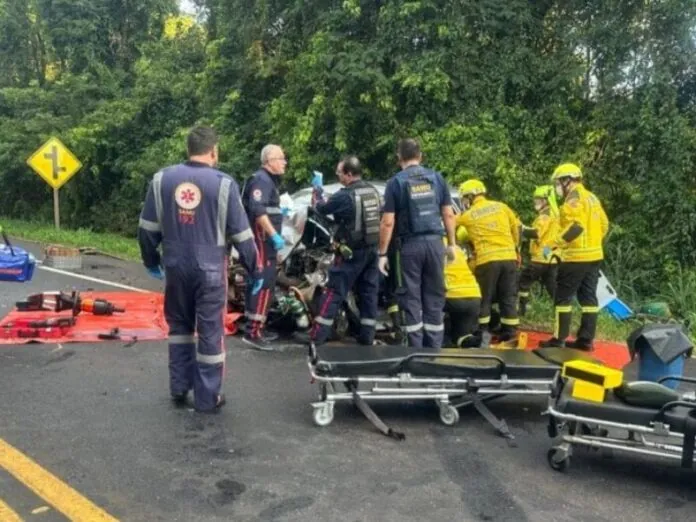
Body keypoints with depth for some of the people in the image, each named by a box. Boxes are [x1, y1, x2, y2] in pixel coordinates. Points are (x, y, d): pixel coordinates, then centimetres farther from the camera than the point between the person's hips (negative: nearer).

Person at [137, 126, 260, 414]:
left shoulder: (162, 178, 0)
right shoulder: (223, 183, -10)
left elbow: (147, 228, 5)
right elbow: (241, 234, -7)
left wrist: (151, 261, 20)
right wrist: (254, 271, 4)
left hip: (175, 267, 4)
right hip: (209, 269, -3)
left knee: (179, 326, 21)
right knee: (210, 333, 6)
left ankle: (179, 387, 26)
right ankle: (207, 398, 13)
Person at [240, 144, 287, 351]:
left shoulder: (269, 180, 20)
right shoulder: (261, 180, -14)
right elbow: (257, 210, -27)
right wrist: (274, 235, -29)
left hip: (264, 239, 11)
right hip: (262, 239, -11)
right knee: (265, 284, -13)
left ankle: (256, 328, 21)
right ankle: (252, 332, -13)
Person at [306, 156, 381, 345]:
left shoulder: (345, 195, -17)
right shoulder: (373, 191, 6)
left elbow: (321, 209, -2)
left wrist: (317, 191, 16)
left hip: (351, 251, -7)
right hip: (372, 249, 7)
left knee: (333, 292, -3)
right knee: (369, 292, 10)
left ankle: (317, 336, -2)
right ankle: (367, 336, 14)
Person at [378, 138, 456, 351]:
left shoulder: (396, 182, -2)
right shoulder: (437, 177, 7)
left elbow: (388, 222, -6)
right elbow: (448, 215, 7)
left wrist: (382, 254, -1)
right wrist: (451, 244, 16)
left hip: (410, 245, -3)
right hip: (434, 242, 3)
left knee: (411, 298, 3)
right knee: (434, 297, 9)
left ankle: (416, 348, 4)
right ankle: (434, 347, 13)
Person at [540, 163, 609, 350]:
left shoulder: (573, 199, -13)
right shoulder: (592, 197, 16)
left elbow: (575, 226, -25)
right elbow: (604, 225, 18)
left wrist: (555, 244, -23)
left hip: (576, 256, -9)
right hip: (594, 255, 9)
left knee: (563, 297, -3)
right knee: (588, 297, 10)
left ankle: (559, 339, -1)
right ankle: (586, 339, 13)